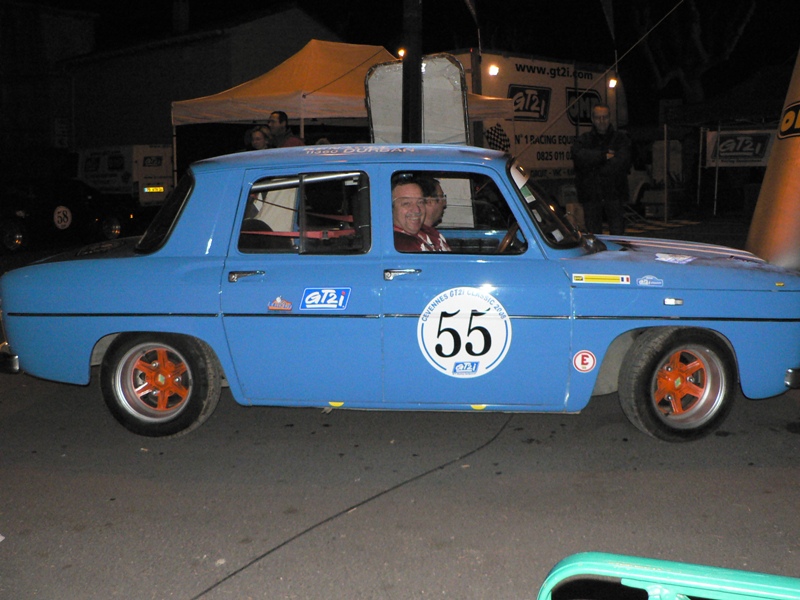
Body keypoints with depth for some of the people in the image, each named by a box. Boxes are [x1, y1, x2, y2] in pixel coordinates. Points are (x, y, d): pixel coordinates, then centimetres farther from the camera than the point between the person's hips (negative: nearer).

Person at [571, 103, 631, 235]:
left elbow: (622, 163, -11)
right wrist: (604, 156, -11)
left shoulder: (620, 139, 7)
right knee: (593, 236, 5)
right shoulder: (583, 139, 10)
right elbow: (579, 156, -12)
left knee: (617, 234, 0)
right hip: (591, 196, 1)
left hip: (614, 194, -1)